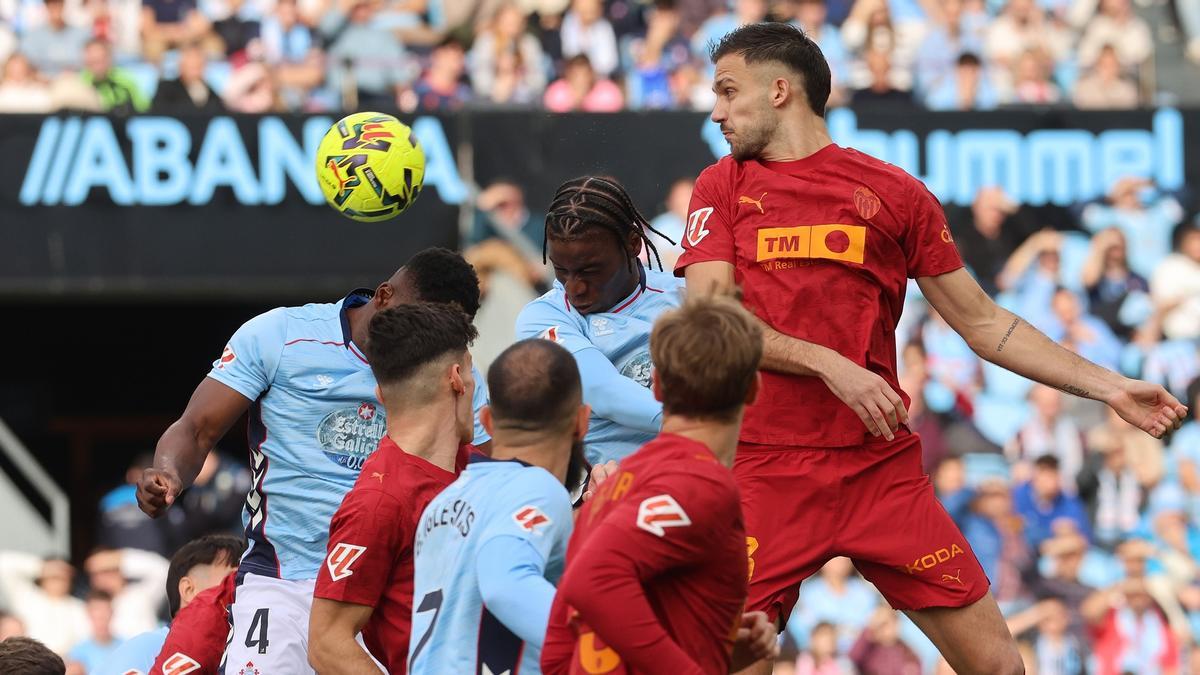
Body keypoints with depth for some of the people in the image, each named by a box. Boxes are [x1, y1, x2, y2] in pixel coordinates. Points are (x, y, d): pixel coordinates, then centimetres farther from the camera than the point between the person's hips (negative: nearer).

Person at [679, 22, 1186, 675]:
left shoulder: (893, 192, 11)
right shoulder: (722, 187, 11)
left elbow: (983, 324, 15)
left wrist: (1109, 387, 8)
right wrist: (831, 366, -14)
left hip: (882, 468, 1)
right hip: (764, 469, 0)